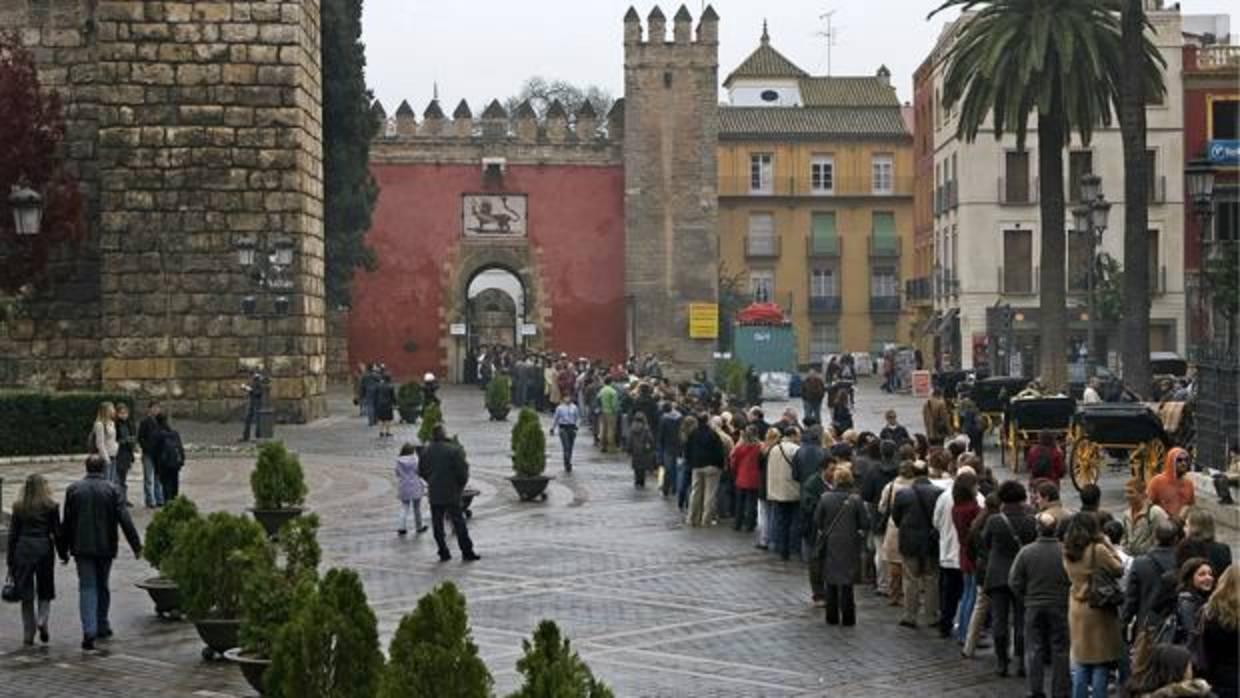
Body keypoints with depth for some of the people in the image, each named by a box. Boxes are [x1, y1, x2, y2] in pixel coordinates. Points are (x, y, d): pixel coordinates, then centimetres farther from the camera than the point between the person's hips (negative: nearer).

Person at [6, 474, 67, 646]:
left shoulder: (18, 507, 3)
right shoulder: (51, 506, -2)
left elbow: (13, 534, 4)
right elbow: (57, 532, -1)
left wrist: (10, 559, 8)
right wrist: (63, 553, 9)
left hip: (23, 549, 1)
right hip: (44, 547, -1)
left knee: (26, 594, 7)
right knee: (45, 592, 11)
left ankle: (28, 635, 7)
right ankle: (42, 620, -14)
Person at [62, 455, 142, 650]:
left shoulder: (73, 489, -1)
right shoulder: (112, 490, -5)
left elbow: (67, 522, 2)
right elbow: (125, 520, -8)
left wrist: (64, 549, 10)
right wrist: (136, 545, -5)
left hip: (82, 547, 0)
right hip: (105, 546, 0)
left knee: (87, 588, -1)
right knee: (102, 586, 17)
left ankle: (89, 631, -16)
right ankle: (102, 627, 26)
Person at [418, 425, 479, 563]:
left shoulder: (426, 451, 0)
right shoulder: (454, 450, -15)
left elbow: (421, 471, 9)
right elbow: (462, 472, -14)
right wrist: (462, 484, 5)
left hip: (434, 495, 3)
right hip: (452, 494, -3)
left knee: (437, 525, 10)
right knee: (459, 523, 4)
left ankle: (443, 553, 10)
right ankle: (467, 552, 5)